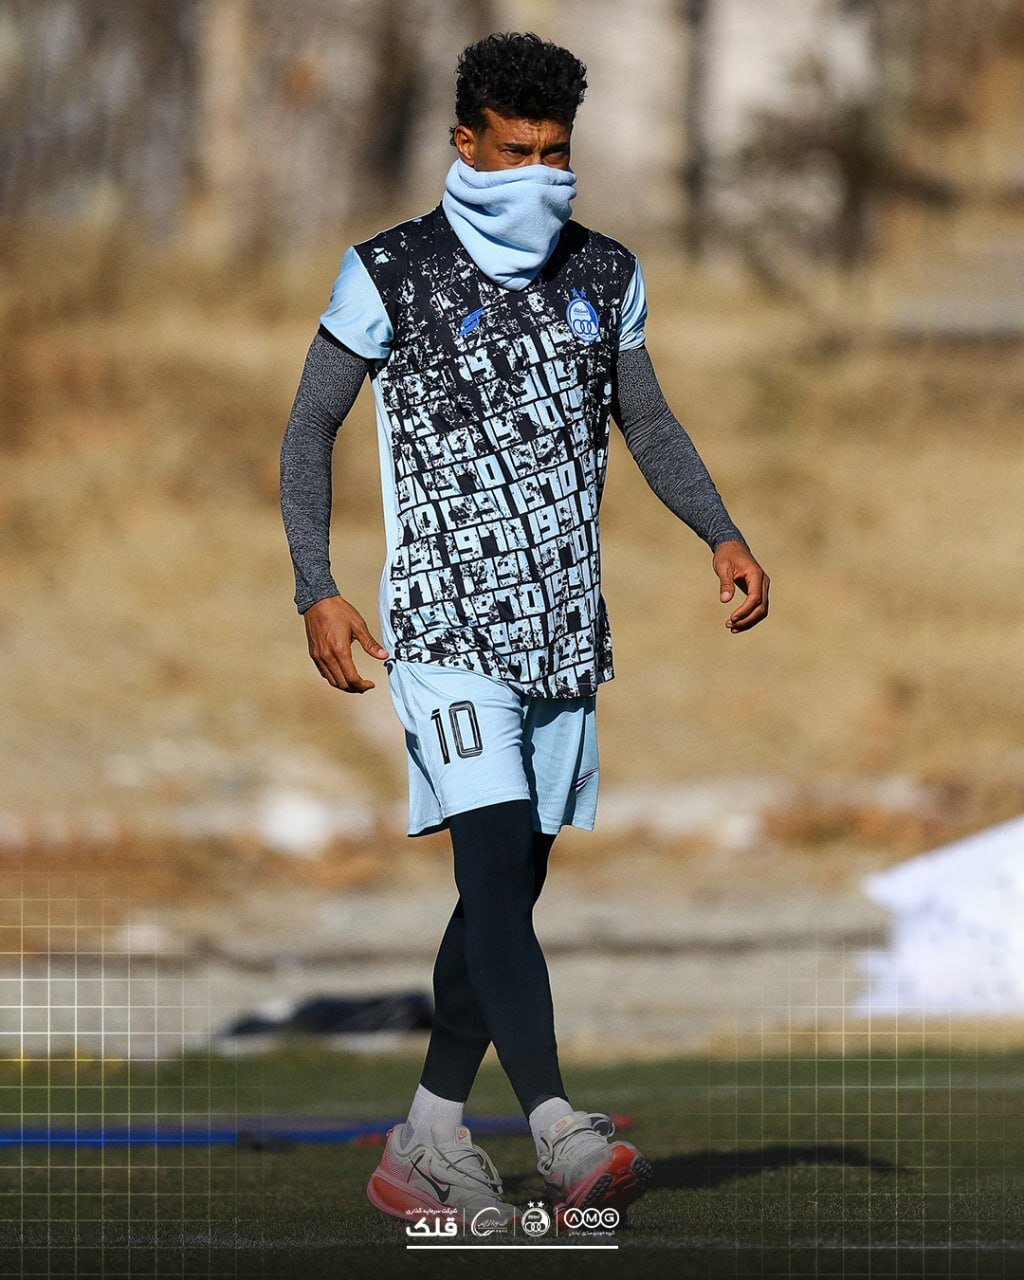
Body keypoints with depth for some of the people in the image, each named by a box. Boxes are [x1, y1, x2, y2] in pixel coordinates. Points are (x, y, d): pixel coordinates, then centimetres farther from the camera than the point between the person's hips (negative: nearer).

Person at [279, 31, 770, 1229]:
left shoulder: (605, 275, 10)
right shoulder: (391, 273, -4)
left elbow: (648, 425, 21)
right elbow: (308, 429, 2)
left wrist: (723, 536, 5)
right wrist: (316, 592, -7)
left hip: (565, 626, 6)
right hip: (446, 621, -6)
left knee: (512, 879, 8)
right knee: (497, 856, -18)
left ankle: (425, 1142, 17)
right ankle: (560, 1133, -28)